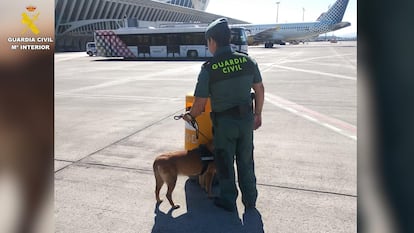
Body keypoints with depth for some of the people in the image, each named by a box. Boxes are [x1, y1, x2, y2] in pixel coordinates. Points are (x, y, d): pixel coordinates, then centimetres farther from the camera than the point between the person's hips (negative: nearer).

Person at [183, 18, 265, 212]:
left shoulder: (208, 69, -15)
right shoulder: (247, 61, -5)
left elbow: (200, 103, -11)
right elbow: (260, 90, 2)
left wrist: (190, 116, 9)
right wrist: (258, 114, 15)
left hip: (224, 122, -3)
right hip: (246, 119, 4)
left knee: (225, 163, 15)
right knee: (246, 161, 19)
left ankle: (228, 201, 28)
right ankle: (250, 200, 32)